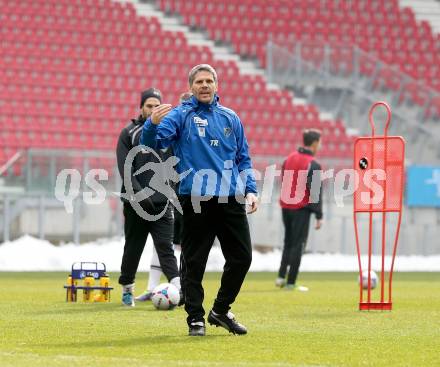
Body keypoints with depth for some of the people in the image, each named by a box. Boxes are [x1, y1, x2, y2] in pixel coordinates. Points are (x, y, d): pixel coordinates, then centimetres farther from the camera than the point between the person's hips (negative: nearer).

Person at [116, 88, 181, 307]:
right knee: (133, 248, 6)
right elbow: (125, 168, -6)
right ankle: (127, 289, 20)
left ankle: (178, 287, -23)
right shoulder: (129, 133, 2)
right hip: (135, 203, -2)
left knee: (165, 246, -9)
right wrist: (139, 193, -18)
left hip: (162, 202, 2)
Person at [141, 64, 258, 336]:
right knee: (194, 262, -1)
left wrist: (250, 190, 7)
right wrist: (152, 124, -31)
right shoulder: (180, 115, 3)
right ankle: (195, 318, 6)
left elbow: (243, 158, 20)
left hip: (231, 199, 4)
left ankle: (221, 310, 22)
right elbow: (153, 143, -9)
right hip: (196, 200, -4)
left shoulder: (230, 118, 15)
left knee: (242, 258, 6)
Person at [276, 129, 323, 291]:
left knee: (288, 242, 18)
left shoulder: (289, 159, 7)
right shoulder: (313, 165, -13)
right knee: (298, 244, 1)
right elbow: (315, 192, -15)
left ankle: (281, 277, 10)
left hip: (286, 206, 6)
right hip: (301, 210, -6)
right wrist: (319, 216, -11)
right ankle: (291, 282, 1)